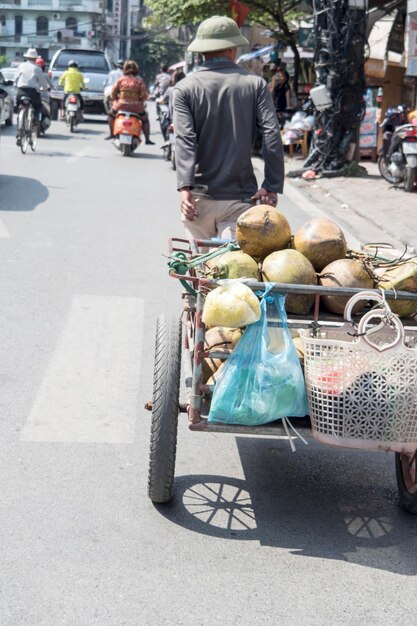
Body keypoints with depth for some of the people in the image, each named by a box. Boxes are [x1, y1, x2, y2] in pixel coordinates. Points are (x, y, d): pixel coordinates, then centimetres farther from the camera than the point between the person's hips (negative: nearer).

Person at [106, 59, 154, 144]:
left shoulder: (120, 80, -1)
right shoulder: (139, 81, -4)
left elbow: (113, 92, 1)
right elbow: (144, 95, -6)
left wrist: (114, 101, 18)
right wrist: (140, 101, 14)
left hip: (121, 105, 1)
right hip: (136, 107, -1)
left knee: (111, 115, 30)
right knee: (145, 120, 22)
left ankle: (112, 134, 31)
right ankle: (147, 139, 16)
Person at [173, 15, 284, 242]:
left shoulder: (185, 87, 2)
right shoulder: (255, 84, 3)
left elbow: (184, 140, -11)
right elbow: (272, 135, -5)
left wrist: (185, 187, -18)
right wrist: (272, 187, -4)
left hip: (199, 197, 1)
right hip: (240, 197, 0)